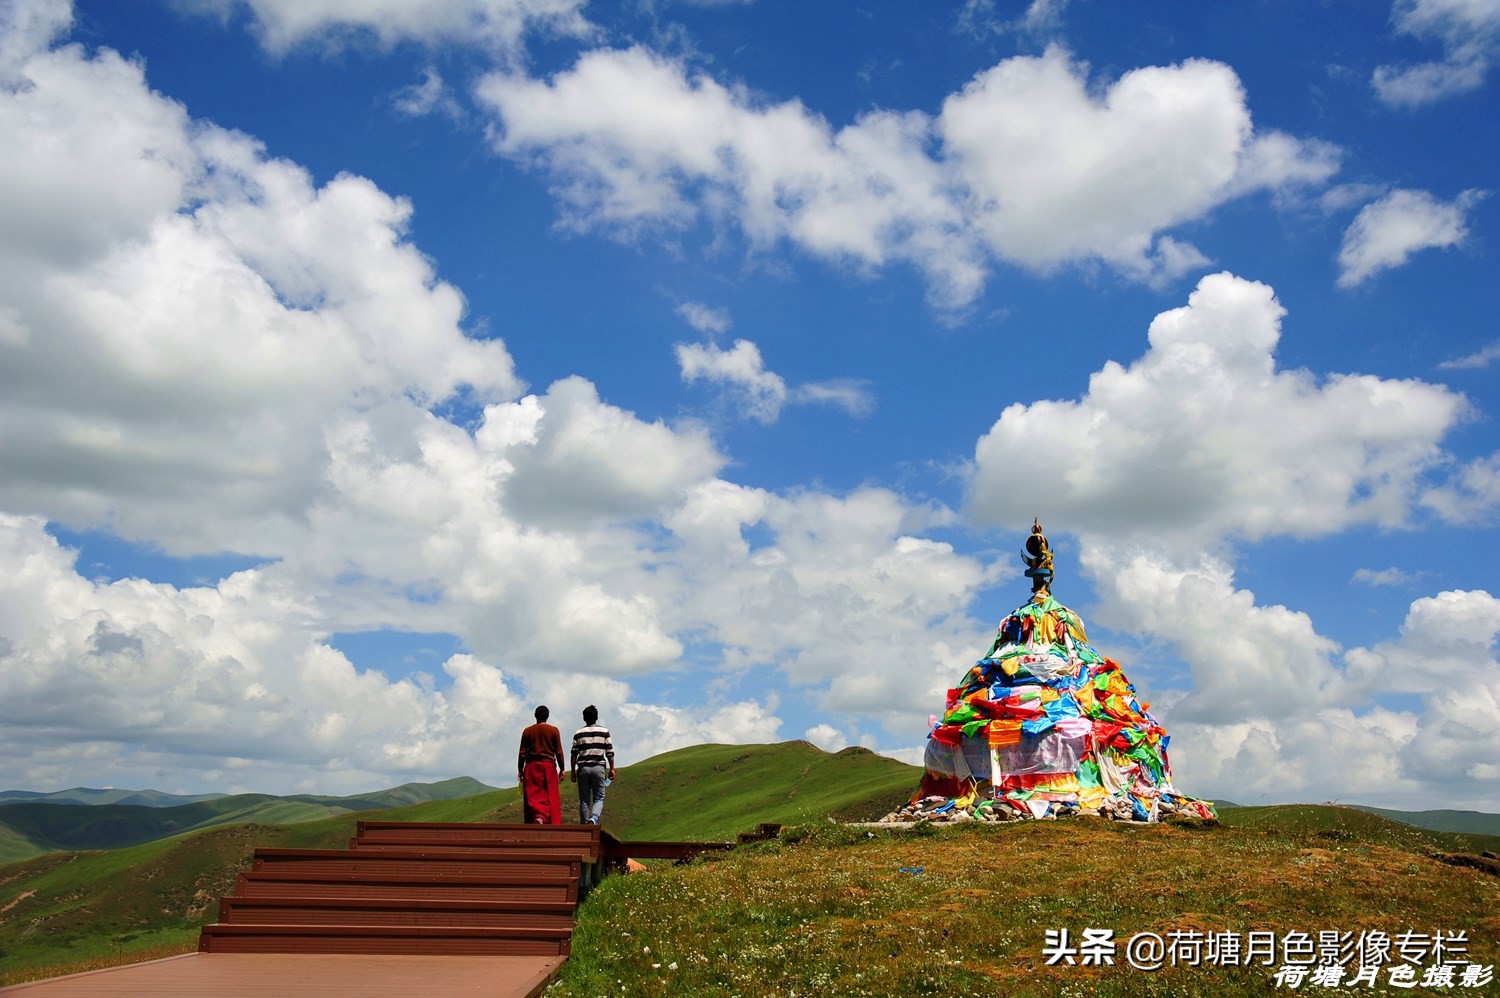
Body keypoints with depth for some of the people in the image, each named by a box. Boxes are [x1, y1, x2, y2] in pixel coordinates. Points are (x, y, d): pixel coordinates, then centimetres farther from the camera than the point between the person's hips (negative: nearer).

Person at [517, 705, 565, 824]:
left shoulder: (527, 731, 5)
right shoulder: (554, 731, 1)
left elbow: (522, 753, 4)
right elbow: (559, 752, 0)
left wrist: (520, 770, 11)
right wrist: (562, 769, 8)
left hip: (531, 766, 1)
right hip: (548, 766, -1)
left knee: (533, 796, 0)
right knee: (550, 797, 2)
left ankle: (536, 817, -21)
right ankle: (552, 824, -7)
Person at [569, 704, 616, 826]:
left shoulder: (578, 733, 5)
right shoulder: (604, 731, 3)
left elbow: (574, 754, 4)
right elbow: (610, 752, 2)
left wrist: (573, 771, 10)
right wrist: (612, 769, 8)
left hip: (583, 768, 1)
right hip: (599, 767, -1)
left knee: (584, 800, 8)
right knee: (599, 798, 4)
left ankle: (584, 825, 7)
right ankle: (594, 818, -22)